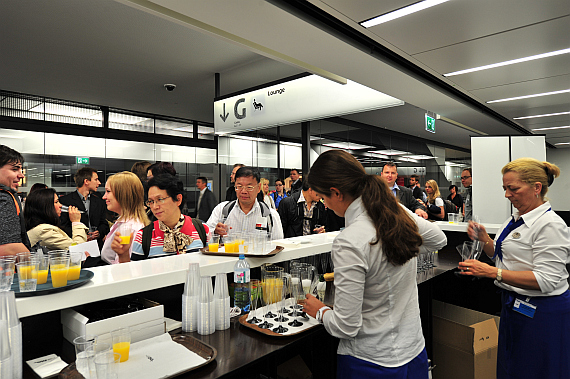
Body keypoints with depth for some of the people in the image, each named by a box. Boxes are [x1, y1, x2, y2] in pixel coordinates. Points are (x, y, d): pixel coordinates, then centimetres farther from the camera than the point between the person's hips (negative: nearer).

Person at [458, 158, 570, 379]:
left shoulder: (550, 224, -20)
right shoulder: (517, 219, 7)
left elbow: (546, 280, -25)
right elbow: (501, 256, 16)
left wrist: (492, 272, -31)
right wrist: (484, 239, -3)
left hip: (540, 311, -8)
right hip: (515, 304, 8)